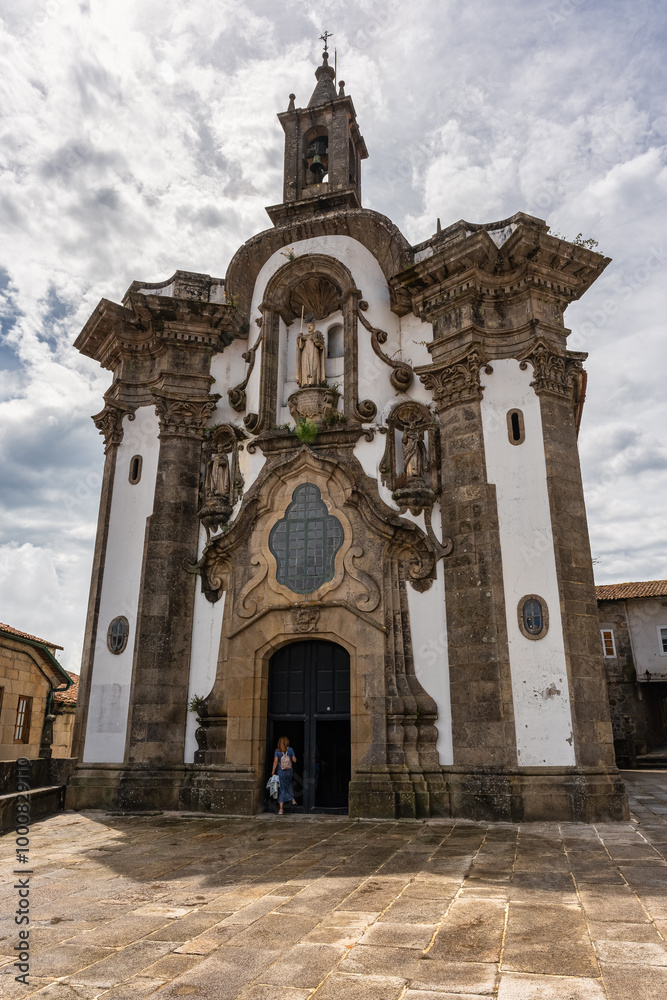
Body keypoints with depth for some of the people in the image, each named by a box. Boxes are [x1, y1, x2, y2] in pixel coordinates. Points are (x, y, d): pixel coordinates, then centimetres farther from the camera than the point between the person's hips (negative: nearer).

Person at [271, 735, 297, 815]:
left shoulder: (277, 751, -6)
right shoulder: (290, 750, -3)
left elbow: (275, 762, -11)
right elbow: (294, 760, -1)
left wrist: (273, 772, -5)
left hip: (281, 772, -2)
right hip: (289, 771, 2)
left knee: (281, 790, 3)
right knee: (288, 785, 29)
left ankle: (280, 809, 1)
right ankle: (293, 799, 23)